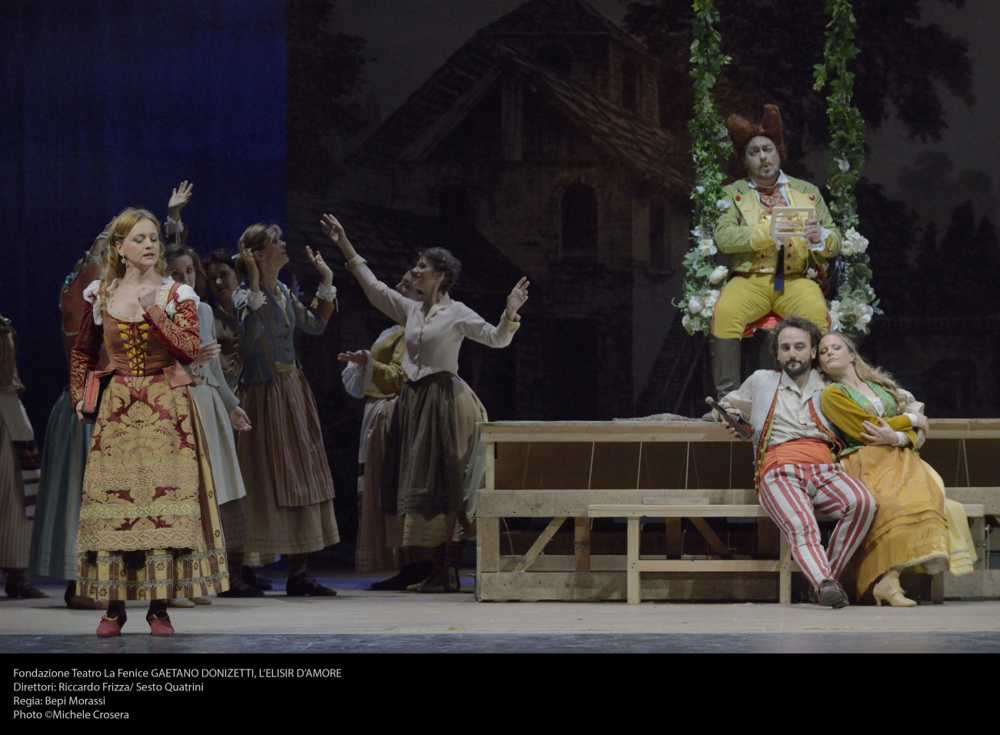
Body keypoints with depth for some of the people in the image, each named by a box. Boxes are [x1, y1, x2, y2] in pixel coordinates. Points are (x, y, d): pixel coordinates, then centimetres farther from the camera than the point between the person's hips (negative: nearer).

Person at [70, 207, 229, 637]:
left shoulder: (176, 295, 2)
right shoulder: (102, 296, 8)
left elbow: (191, 350, -11)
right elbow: (81, 353, 22)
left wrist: (154, 314, -18)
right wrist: (79, 396, 11)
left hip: (165, 409, -2)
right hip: (116, 409, 2)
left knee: (164, 500, -7)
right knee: (113, 503, -2)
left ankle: (159, 606, -4)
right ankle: (114, 606, 2)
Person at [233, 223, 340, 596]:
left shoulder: (284, 293, 12)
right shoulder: (245, 296, -11)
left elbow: (315, 325, 22)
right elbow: (248, 334, -29)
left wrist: (326, 282, 18)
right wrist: (255, 284, -29)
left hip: (292, 391, 8)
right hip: (263, 393, -8)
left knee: (299, 478, 7)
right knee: (263, 478, -8)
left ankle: (298, 573, 10)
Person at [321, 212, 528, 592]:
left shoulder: (456, 313, -4)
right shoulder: (410, 309, 13)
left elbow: (496, 339, -8)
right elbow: (372, 286, 19)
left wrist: (510, 314, -26)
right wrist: (345, 247, 18)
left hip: (438, 400, -7)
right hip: (411, 399, 7)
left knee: (435, 484, -9)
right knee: (415, 484, 4)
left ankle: (444, 571, -8)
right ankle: (438, 570, 8)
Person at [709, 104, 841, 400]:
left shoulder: (807, 192, 16)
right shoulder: (733, 194, 12)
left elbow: (835, 244, 13)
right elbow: (724, 237, -7)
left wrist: (819, 237, -12)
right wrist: (768, 234, -20)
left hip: (797, 279, 0)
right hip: (749, 279, 0)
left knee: (816, 312, -32)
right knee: (724, 312, -31)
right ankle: (727, 397, -26)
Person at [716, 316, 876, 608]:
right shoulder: (762, 381, 27)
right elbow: (728, 402, 43)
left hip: (824, 468, 2)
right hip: (780, 471, -2)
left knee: (862, 502, -33)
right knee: (800, 526, -35)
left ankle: (829, 576, -27)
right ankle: (824, 584, -58)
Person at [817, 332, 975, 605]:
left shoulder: (881, 385, 27)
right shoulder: (832, 394, 10)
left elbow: (917, 432, 18)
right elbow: (866, 431, -3)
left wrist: (897, 437, -7)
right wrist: (911, 420, 8)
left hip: (901, 457, 4)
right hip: (866, 462, -4)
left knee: (921, 491, -32)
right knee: (889, 500, -37)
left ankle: (886, 581, -43)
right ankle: (889, 579, -46)